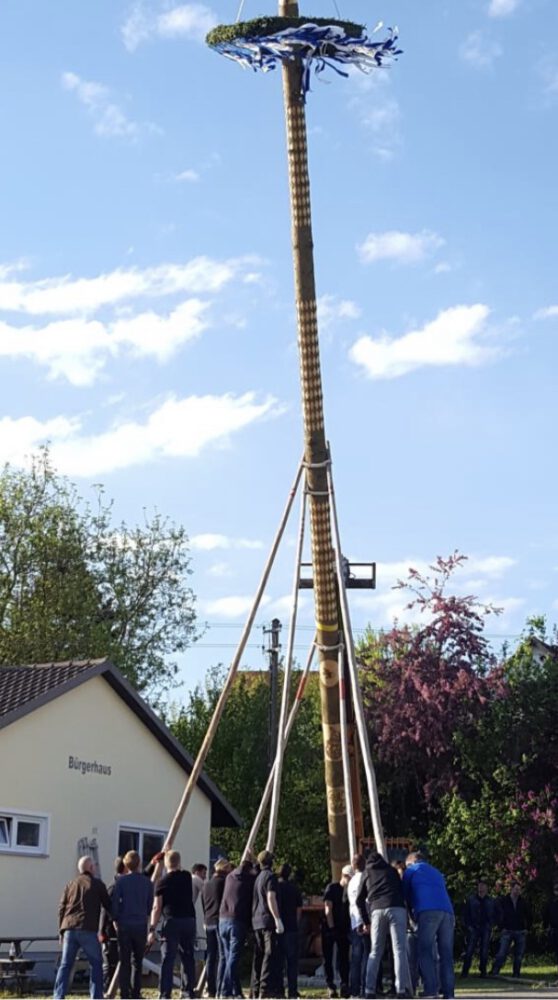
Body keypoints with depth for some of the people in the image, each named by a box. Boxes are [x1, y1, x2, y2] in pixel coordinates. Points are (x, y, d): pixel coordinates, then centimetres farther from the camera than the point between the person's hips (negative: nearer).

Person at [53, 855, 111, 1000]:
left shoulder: (71, 884, 17)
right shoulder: (97, 884, 4)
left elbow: (61, 909, 15)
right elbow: (108, 906, 8)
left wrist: (61, 931, 18)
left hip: (69, 929, 4)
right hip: (88, 930, -4)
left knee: (65, 965, 7)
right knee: (96, 964, 7)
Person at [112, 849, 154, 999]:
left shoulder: (121, 881, -4)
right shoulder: (147, 882, 3)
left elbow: (115, 903, -5)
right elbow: (150, 905, 8)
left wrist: (116, 921, 8)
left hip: (125, 925, -1)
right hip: (141, 926, 2)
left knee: (125, 962, 3)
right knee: (137, 962, 10)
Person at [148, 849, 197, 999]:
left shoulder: (163, 882, -2)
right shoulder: (187, 877, 9)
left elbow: (157, 908, -5)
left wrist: (152, 929, -3)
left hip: (172, 921, -4)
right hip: (189, 919, 4)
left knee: (167, 959, -2)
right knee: (188, 957, 12)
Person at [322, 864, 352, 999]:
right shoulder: (332, 888, -4)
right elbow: (328, 909, -9)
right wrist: (331, 927, -15)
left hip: (344, 929, 3)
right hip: (329, 928, -3)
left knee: (344, 958, -1)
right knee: (328, 958, -2)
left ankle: (345, 986, -3)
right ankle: (330, 986, 1)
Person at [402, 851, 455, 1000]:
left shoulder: (411, 870, 21)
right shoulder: (436, 872, 36)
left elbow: (406, 894, 24)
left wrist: (413, 914, 37)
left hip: (428, 911, -5)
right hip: (448, 912, 5)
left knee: (426, 952, -6)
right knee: (446, 954, 5)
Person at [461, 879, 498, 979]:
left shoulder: (491, 901, 9)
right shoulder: (471, 900, 3)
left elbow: (496, 914, 17)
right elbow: (465, 914, 6)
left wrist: (491, 925, 6)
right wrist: (468, 926, -3)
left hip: (486, 929, 2)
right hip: (473, 929, -2)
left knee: (484, 952, 1)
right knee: (469, 950, -8)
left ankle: (483, 971, 11)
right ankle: (465, 971, -2)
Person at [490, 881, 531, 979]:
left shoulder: (522, 902, 6)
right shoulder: (504, 901, 0)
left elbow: (528, 916, 15)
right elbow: (499, 915, 0)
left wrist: (526, 928, 7)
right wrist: (502, 927, -6)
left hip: (521, 932, 2)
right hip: (507, 931, -2)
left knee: (519, 956, 4)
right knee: (501, 954, -10)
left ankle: (516, 975, 12)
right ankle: (494, 973, -10)